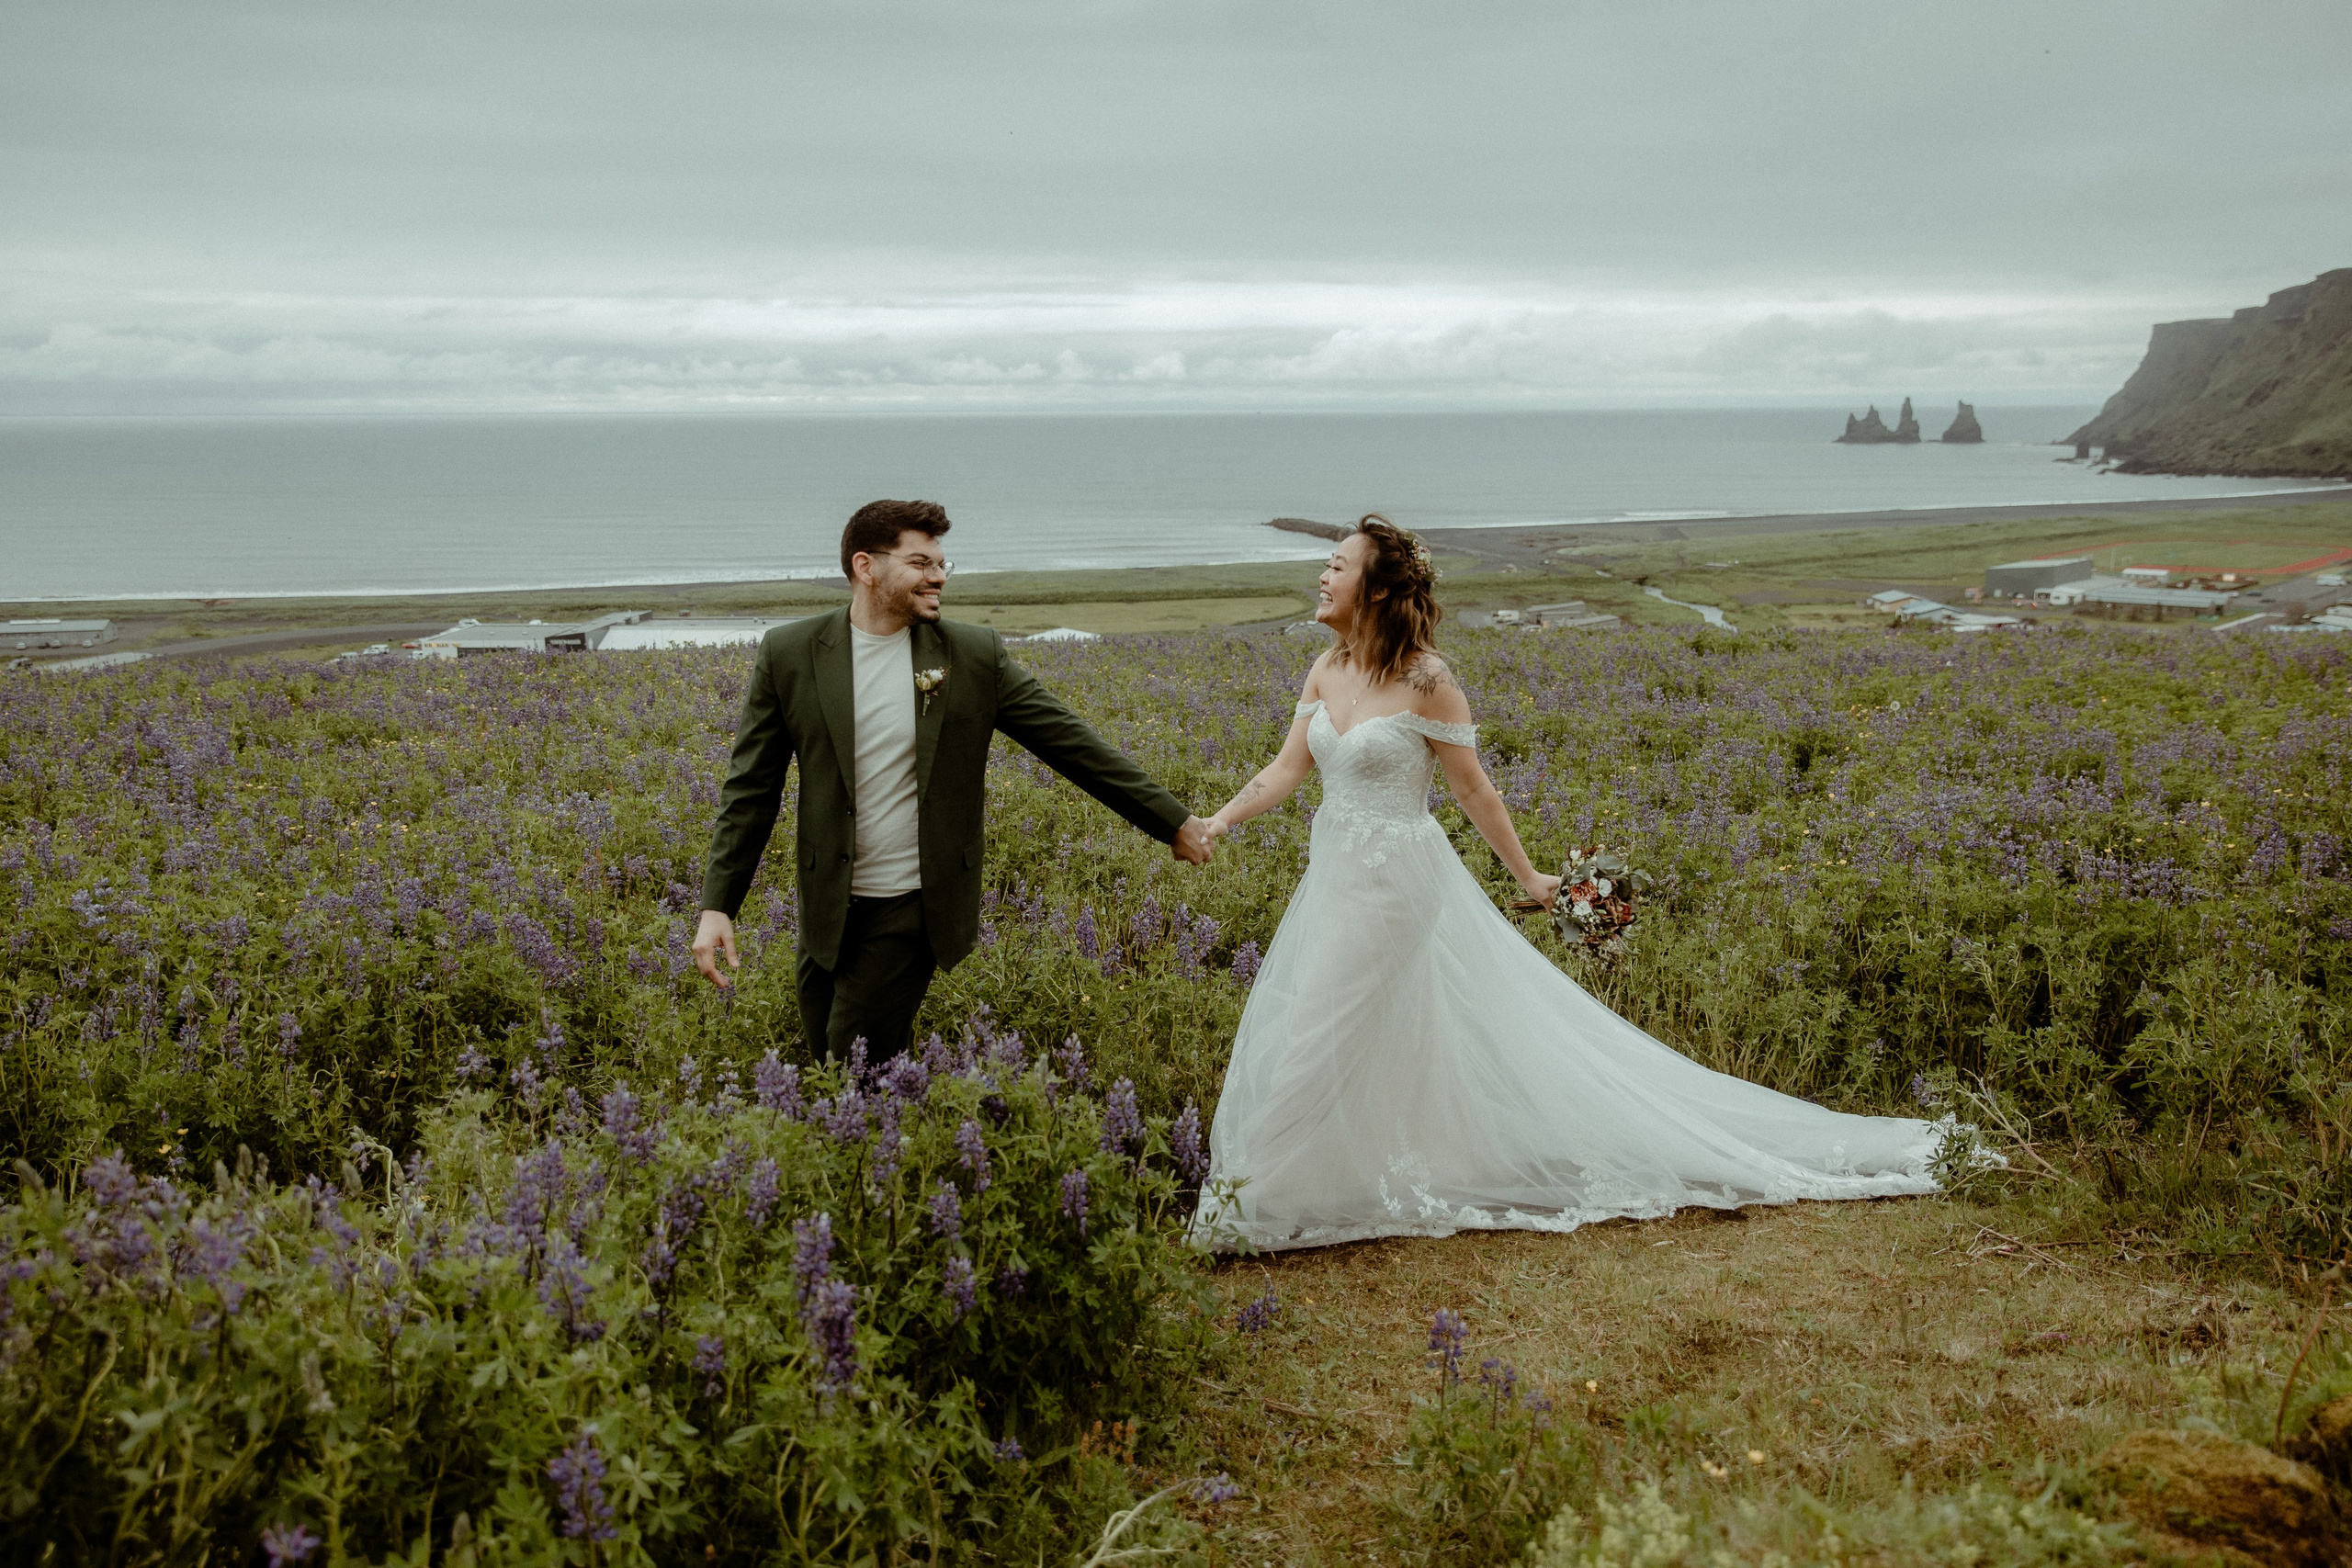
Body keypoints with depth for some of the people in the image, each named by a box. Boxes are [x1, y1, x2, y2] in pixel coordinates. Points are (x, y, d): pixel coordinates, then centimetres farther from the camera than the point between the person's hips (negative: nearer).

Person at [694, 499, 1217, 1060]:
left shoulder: (974, 655, -4)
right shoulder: (788, 655, -3)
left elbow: (1072, 743, 1)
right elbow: (750, 788, 0)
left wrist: (1173, 821, 2)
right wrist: (717, 906, -7)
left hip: (912, 908, -2)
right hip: (827, 908, 2)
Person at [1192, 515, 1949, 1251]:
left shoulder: (1425, 680, -16)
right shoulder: (1326, 673, 5)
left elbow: (1474, 789, -10)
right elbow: (1287, 768, 1)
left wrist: (1526, 874, -4)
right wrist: (1215, 824, -11)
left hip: (1396, 879, -7)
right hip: (1336, 873, 7)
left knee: (1321, 1032, -3)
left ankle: (1258, 1190, 7)